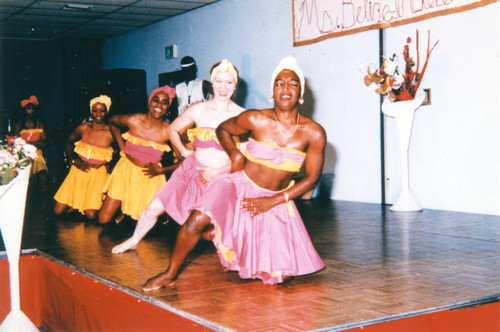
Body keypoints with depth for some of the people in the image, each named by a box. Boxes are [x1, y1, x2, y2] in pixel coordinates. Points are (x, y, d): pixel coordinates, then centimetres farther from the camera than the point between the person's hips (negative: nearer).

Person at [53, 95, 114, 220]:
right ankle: (78, 203, 24)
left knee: (91, 214, -19)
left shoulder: (111, 133, -9)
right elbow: (69, 141, 16)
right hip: (79, 169, 3)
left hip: (98, 173, -3)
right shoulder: (84, 128, -2)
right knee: (58, 211, -3)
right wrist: (74, 160, 3)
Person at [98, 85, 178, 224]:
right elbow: (112, 121, 12)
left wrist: (161, 170, -16)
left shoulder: (168, 131, -15)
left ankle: (130, 210, 36)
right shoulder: (133, 121, -11)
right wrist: (122, 148, 7)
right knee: (103, 219, 2)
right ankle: (123, 209, 32)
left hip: (149, 177, -1)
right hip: (126, 171, 1)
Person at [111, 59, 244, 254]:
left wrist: (217, 171, -12)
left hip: (221, 178, -2)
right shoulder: (198, 110, 3)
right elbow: (173, 129, 20)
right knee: (154, 207, 2)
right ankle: (134, 240, 29)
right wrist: (184, 151, 8)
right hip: (191, 171, 2)